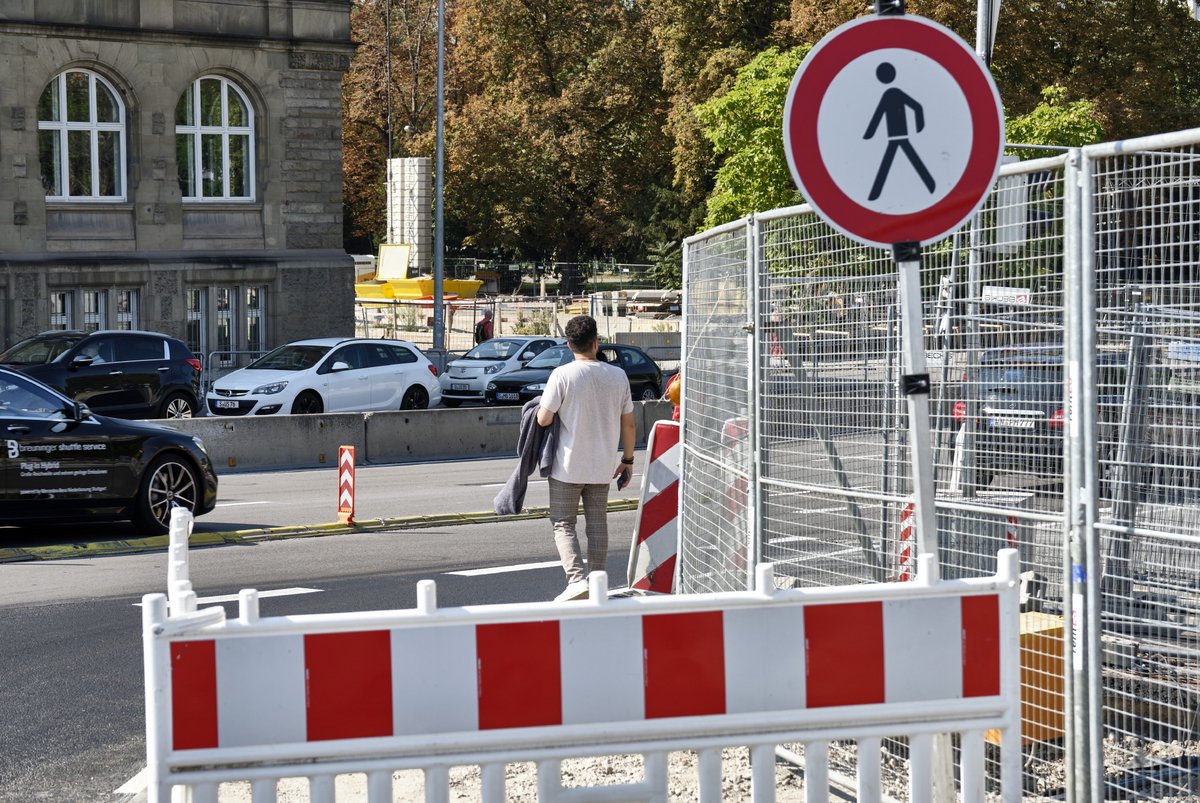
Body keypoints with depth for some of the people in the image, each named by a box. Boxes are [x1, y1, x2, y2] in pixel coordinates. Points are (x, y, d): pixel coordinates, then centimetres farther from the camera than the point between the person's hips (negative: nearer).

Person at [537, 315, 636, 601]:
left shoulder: (563, 375, -14)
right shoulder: (618, 376, -1)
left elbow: (544, 419, -13)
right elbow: (629, 424, 4)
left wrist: (540, 408, 10)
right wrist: (628, 460, 15)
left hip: (568, 466, -4)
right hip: (602, 467, 4)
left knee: (563, 523, 5)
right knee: (598, 524, 14)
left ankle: (576, 579, -11)